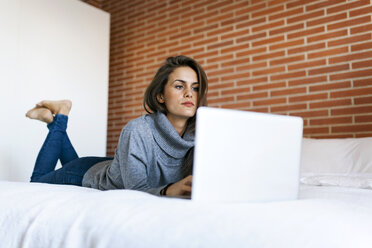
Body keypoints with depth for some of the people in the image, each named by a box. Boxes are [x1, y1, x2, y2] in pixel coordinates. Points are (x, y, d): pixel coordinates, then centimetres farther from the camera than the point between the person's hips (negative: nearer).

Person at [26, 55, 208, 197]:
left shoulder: (196, 134, -24)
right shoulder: (137, 131, -39)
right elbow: (135, 189, -39)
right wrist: (169, 191, -60)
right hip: (89, 175, -5)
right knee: (38, 180, 24)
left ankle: (55, 121, 41)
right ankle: (59, 119, 30)